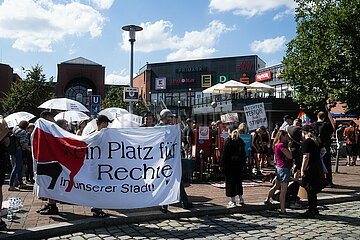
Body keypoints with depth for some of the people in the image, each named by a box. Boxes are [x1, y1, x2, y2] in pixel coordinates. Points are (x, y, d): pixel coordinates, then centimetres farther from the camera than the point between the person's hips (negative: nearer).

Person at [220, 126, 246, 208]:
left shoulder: (228, 141, -10)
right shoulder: (240, 141, 5)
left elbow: (224, 154, -11)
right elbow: (243, 154, 10)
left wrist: (222, 165, -7)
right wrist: (243, 164, 16)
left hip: (230, 164, -5)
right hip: (239, 164, 5)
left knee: (230, 182, 0)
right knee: (238, 181, 16)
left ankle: (233, 202, 2)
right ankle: (241, 199, 21)